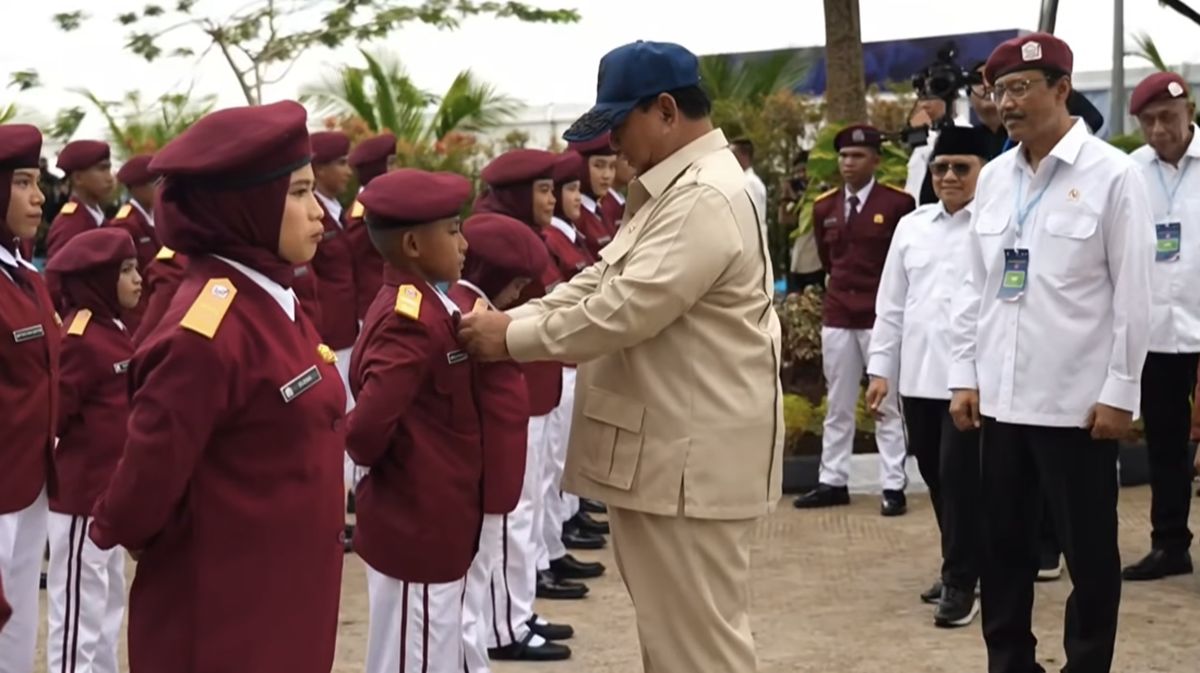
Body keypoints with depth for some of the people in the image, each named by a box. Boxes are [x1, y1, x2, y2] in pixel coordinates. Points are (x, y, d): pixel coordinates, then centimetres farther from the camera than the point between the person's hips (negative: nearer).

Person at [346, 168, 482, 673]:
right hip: (418, 528, -10)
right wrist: (370, 458, -11)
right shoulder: (411, 321, -22)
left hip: (430, 524, 10)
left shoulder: (418, 305, 8)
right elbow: (369, 425, -31)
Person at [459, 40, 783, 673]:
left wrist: (512, 338, -16)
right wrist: (513, 316, 1)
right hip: (663, 448, 11)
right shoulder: (670, 190, 14)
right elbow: (599, 281, 15)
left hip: (692, 456, -11)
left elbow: (624, 309, -26)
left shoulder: (706, 199, -21)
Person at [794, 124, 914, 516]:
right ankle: (833, 482, 17)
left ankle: (893, 487, 4)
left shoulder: (897, 203, -10)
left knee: (887, 405, 2)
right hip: (837, 317, 5)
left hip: (883, 316, -5)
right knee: (837, 406, 11)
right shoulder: (824, 207, 6)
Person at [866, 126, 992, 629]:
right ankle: (959, 567, 29)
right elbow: (891, 304, 15)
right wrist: (881, 367, 12)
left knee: (961, 478, -6)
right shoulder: (911, 226, 13)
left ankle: (961, 582, 5)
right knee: (935, 477, 13)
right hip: (918, 375, 6)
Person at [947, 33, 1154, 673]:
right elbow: (975, 284, 11)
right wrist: (964, 375, 7)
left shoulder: (1112, 173, -6)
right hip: (1001, 396, 5)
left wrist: (1119, 391, -9)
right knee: (1004, 546, 11)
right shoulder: (994, 177, 8)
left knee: (1088, 550, 5)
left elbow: (1132, 293, -7)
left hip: (1076, 398, -5)